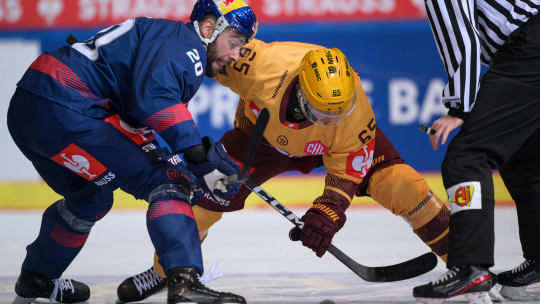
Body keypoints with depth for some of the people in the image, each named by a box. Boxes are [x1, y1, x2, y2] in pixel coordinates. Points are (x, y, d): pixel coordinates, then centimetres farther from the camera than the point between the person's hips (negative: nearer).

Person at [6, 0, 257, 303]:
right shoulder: (184, 43, -3)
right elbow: (154, 97, -23)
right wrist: (198, 154, -22)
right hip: (62, 112, -11)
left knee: (91, 199, 33)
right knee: (164, 182, -11)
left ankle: (35, 279, 51)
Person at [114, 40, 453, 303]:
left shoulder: (355, 111, -37)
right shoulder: (263, 63, -42)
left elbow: (348, 170, -23)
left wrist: (329, 210, -36)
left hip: (339, 144, -1)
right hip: (264, 133, 1)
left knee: (399, 183, -20)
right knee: (209, 191, -11)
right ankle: (163, 271, 12)